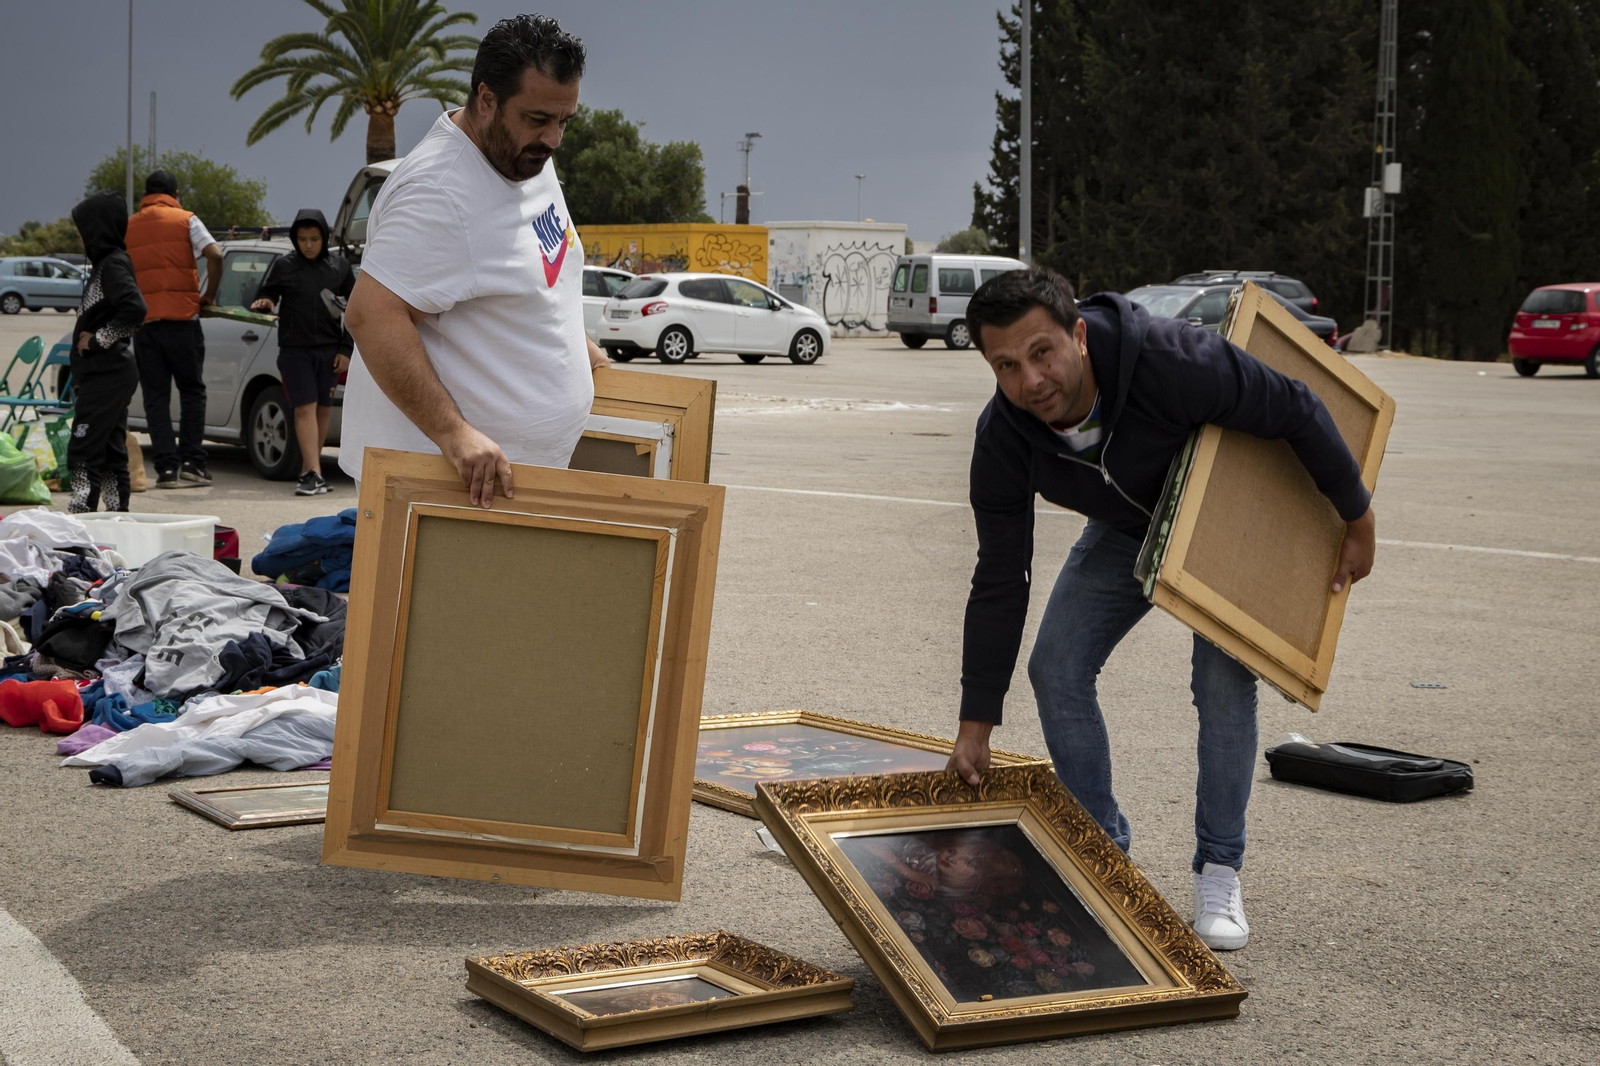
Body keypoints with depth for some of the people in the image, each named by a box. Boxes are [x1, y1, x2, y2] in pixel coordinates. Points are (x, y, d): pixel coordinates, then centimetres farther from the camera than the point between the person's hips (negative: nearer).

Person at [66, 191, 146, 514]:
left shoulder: (113, 264, -14)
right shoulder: (106, 263, 16)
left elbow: (134, 309, -29)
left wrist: (99, 339, -17)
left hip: (106, 375, -10)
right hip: (104, 375, 10)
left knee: (83, 452, -11)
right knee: (111, 453, 12)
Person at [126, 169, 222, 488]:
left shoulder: (128, 227, 12)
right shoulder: (185, 220, 2)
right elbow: (215, 256, -12)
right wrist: (209, 295, 0)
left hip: (143, 321, 2)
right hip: (182, 318, -2)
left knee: (156, 397, 6)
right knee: (192, 391, 9)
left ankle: (167, 467, 0)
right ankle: (191, 461, 1)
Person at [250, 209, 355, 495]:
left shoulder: (339, 267, 6)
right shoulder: (283, 265, 2)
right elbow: (265, 295, 7)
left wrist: (346, 349, 5)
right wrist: (264, 303, -18)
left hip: (329, 350, 2)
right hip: (294, 350, -2)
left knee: (323, 408, 6)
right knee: (305, 408, -9)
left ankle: (309, 469, 18)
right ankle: (314, 474, -15)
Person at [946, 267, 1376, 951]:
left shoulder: (1171, 362, -41)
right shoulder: (1003, 436, -27)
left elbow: (1296, 411, -26)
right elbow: (999, 582, -18)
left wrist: (1359, 522, -14)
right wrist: (976, 724, -16)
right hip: (1123, 532, 4)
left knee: (1223, 683, -16)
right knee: (1056, 671, -8)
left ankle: (1218, 870, 2)